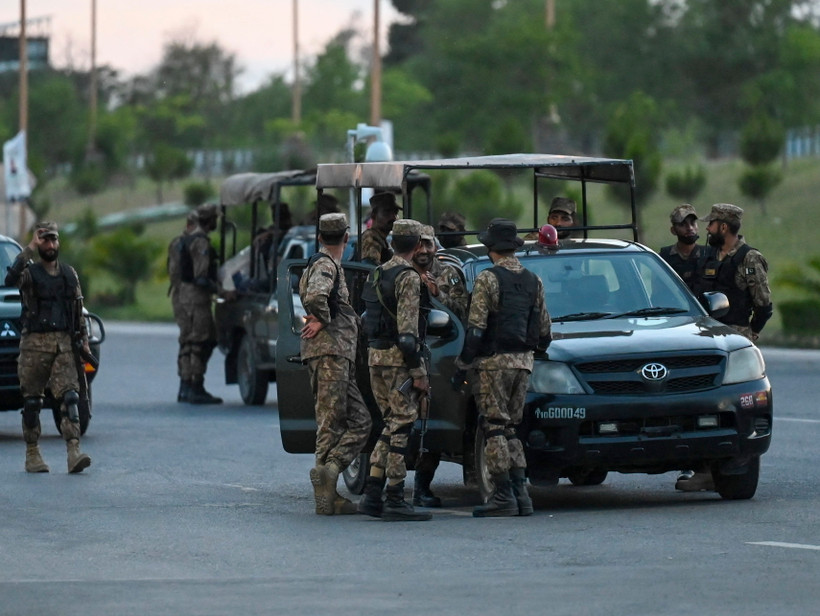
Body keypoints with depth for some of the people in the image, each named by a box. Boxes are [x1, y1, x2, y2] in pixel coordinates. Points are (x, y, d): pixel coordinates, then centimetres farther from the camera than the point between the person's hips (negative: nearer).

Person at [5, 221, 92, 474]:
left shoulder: (69, 273, 14)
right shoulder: (29, 272, 0)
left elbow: (78, 309, 19)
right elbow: (10, 280, -24)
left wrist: (83, 340, 14)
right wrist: (29, 250, -25)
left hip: (64, 343, 2)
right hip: (35, 343, -2)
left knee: (69, 396, -11)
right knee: (32, 400, 3)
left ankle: (74, 452, -21)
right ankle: (32, 455, 12)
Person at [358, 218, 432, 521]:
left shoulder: (376, 275, 15)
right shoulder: (408, 278, -13)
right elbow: (408, 330, -18)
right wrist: (419, 373, -17)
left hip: (375, 356, 9)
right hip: (399, 359, -9)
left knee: (391, 425, 14)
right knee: (401, 427, -6)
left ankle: (372, 495, 10)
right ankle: (395, 501, -7)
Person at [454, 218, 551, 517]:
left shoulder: (488, 279, -8)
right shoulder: (533, 281, 11)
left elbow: (476, 329, -12)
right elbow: (544, 330, 14)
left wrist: (461, 366, -7)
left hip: (494, 361, -6)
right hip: (523, 362, 6)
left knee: (495, 429, -4)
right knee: (512, 429, 12)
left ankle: (504, 496, -8)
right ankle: (520, 494, 5)